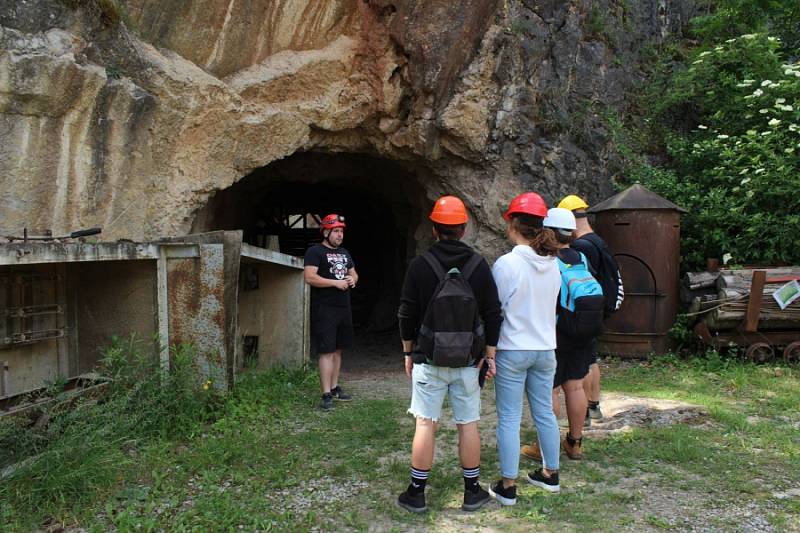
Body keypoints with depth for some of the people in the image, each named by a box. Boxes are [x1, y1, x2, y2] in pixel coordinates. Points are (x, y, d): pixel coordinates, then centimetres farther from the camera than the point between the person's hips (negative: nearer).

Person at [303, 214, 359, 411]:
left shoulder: (344, 253, 18)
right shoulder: (315, 252, -7)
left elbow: (354, 274, 27)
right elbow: (309, 277, -18)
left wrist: (353, 280, 2)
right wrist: (336, 283, -18)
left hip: (344, 308, 8)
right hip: (324, 310, -8)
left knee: (337, 350, 14)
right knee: (326, 352, -8)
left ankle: (334, 387, 26)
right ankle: (326, 395, -6)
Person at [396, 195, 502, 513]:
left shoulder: (419, 265, -5)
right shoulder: (479, 265, 0)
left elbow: (407, 314, -1)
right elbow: (492, 314, 1)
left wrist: (408, 353, 11)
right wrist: (490, 356, 8)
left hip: (428, 359, -1)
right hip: (467, 360, 2)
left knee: (426, 425, 4)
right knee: (468, 425, 10)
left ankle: (416, 493, 12)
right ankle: (472, 492, 20)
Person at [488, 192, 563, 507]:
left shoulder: (506, 264, -16)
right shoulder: (553, 264, 2)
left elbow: (495, 311, -12)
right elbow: (551, 306, 11)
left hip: (513, 351, -6)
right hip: (545, 349, 6)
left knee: (509, 418, 3)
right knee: (545, 413, 17)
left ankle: (507, 487, 10)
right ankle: (550, 474, 31)